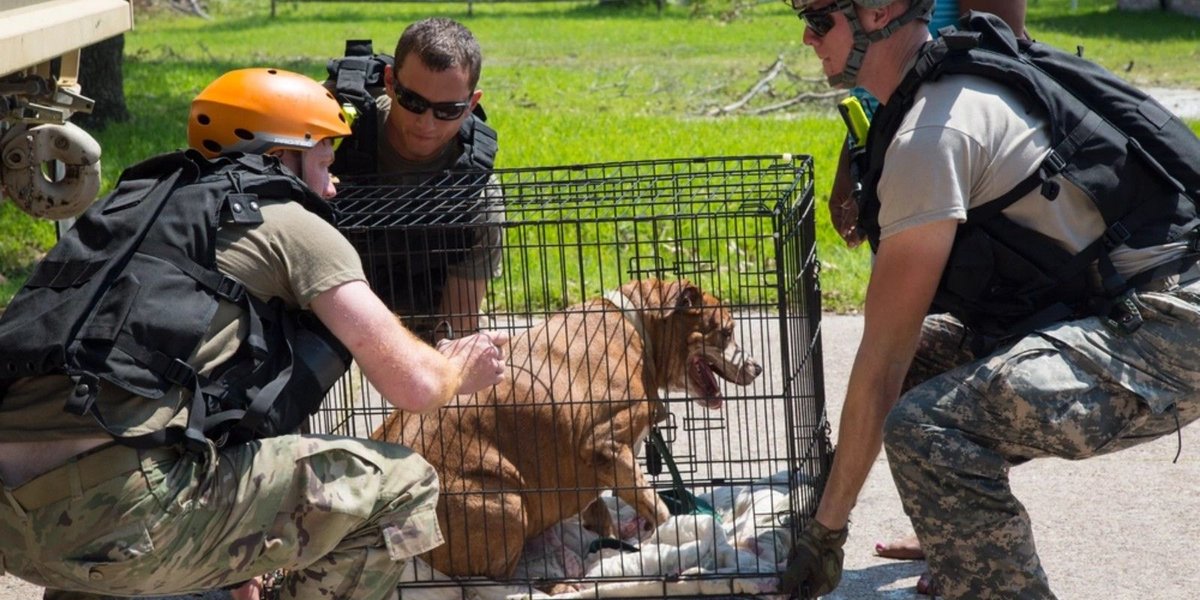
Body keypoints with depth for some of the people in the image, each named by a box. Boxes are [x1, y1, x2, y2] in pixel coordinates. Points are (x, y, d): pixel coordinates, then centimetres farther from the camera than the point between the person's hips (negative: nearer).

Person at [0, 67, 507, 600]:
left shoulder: (142, 202, 29)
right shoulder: (291, 223, 8)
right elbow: (412, 384, 3)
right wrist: (458, 371, 28)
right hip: (117, 505, -8)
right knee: (398, 487, 4)